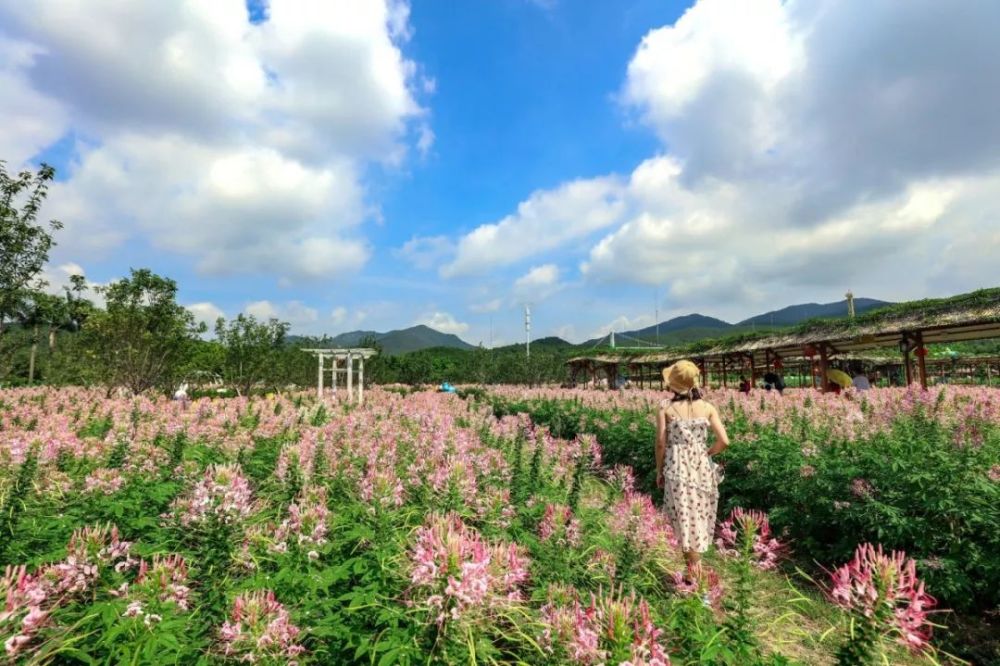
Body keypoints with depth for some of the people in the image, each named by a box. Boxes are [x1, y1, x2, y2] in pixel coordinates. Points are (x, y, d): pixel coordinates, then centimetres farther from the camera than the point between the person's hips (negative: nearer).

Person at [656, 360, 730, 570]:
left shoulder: (666, 407, -7)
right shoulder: (707, 407, -1)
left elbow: (661, 443, -8)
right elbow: (724, 441, -5)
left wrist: (659, 471, 4)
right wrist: (706, 453, 13)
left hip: (677, 468, -2)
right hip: (702, 468, 3)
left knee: (685, 518, 9)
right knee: (699, 516, 18)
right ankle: (694, 563, 30)